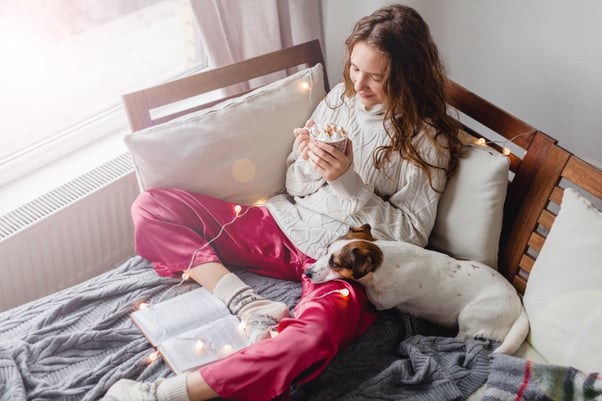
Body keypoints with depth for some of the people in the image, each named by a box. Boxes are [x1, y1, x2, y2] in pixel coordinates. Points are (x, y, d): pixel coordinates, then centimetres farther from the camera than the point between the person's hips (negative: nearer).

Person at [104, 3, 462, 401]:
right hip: (287, 224, 6)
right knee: (152, 207, -5)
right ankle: (250, 306, -20)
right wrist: (307, 160, -12)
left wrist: (349, 179, -18)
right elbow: (297, 186, 13)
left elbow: (412, 235, -8)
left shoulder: (427, 140, -7)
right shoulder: (341, 97, 7)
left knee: (312, 337, -42)